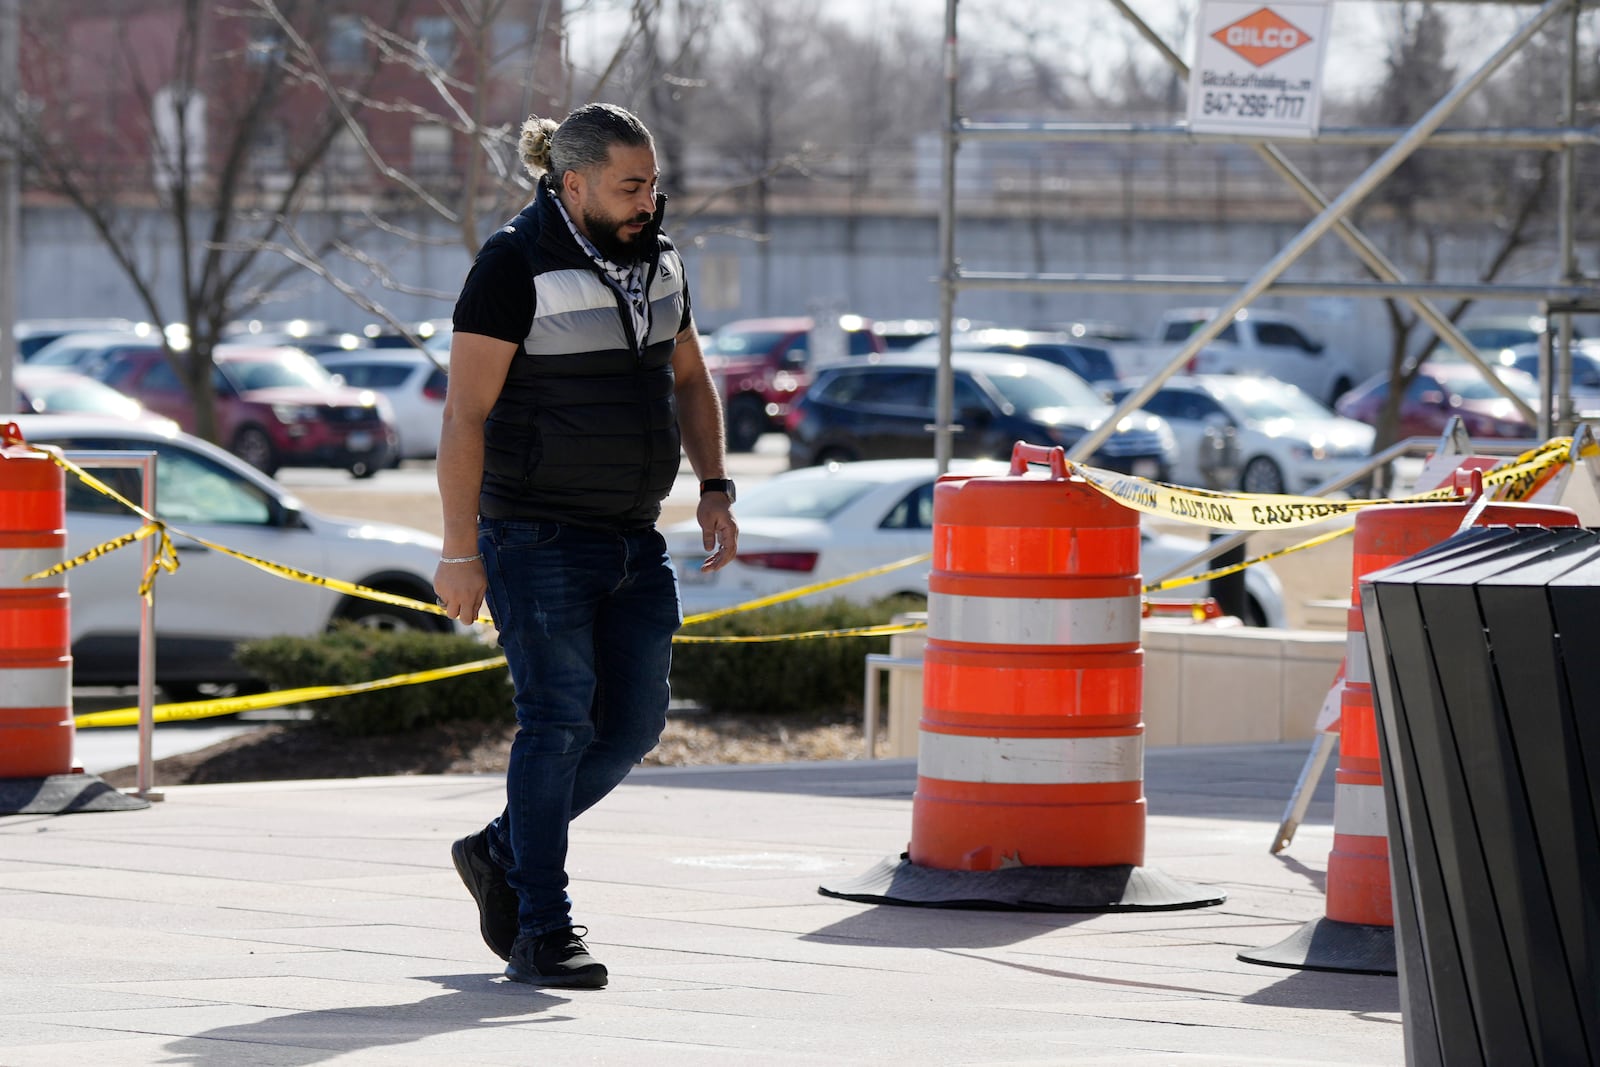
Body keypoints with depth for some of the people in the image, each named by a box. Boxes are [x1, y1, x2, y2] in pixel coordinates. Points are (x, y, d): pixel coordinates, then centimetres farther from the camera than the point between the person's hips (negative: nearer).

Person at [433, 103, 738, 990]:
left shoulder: (655, 262, 9)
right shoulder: (514, 268, -12)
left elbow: (689, 379, 23)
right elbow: (464, 416, -14)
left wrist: (714, 491, 11)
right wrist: (459, 551, -17)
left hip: (631, 541, 7)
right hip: (539, 539, -7)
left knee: (633, 723, 5)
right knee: (559, 720, -9)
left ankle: (501, 853, 24)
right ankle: (540, 934, -3)